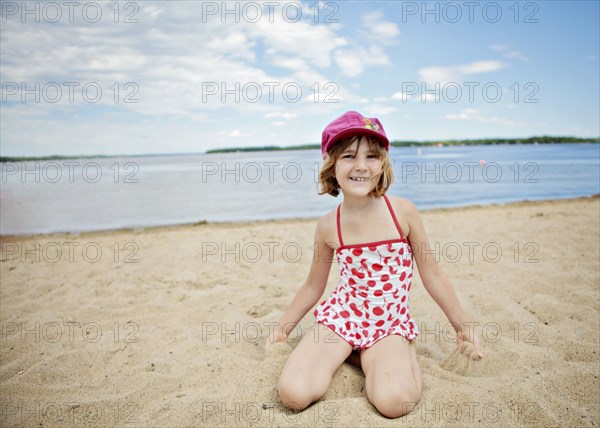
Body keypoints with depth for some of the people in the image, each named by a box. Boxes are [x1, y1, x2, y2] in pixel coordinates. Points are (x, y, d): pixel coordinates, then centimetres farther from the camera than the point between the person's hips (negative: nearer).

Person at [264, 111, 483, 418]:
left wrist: (462, 326, 8)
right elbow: (314, 285, 9)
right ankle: (340, 353, 12)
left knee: (395, 401, -27)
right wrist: (281, 329, 15)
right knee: (293, 394, -18)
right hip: (340, 315, 1)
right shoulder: (328, 227, -6)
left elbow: (432, 274, 1)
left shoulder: (403, 211, -10)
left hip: (390, 324, -1)